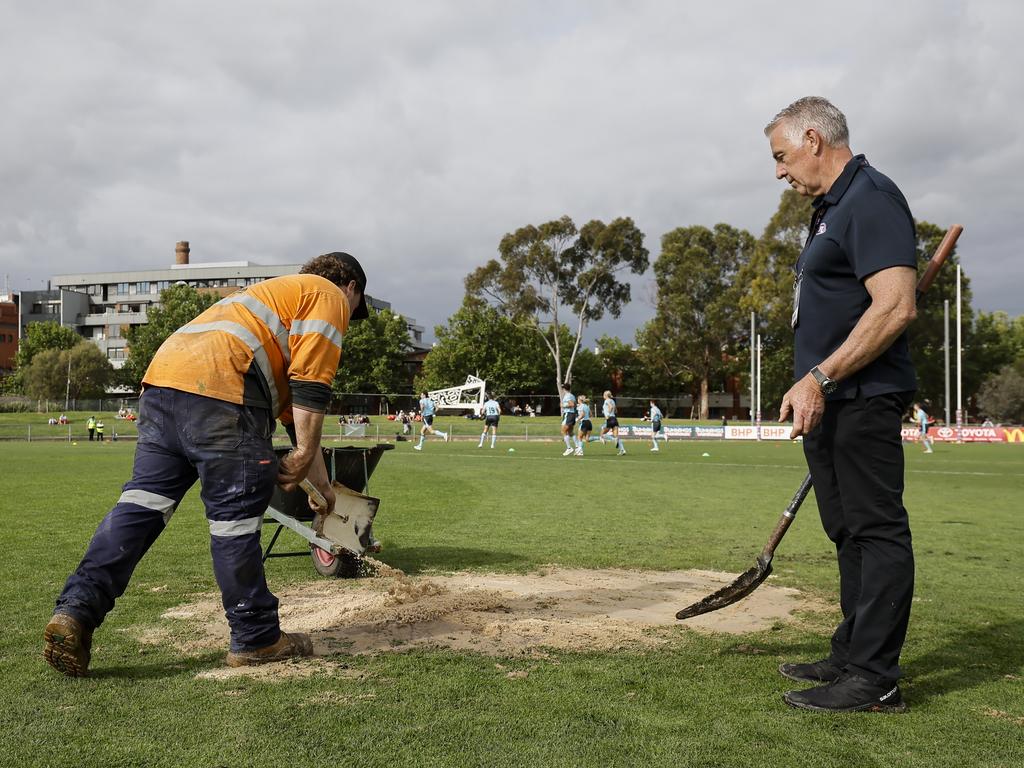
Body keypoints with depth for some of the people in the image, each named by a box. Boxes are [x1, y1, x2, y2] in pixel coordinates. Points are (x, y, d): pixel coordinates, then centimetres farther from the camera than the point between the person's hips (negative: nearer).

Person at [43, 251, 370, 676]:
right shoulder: (329, 296, 14)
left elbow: (295, 412, 41)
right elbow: (310, 387, -5)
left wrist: (322, 486, 43)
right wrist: (304, 456, -3)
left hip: (162, 379, 9)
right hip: (217, 387, -9)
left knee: (142, 502, 7)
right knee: (236, 515, -1)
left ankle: (75, 611, -1)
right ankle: (256, 639, 9)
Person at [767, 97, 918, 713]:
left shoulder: (872, 198, -12)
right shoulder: (832, 207, 20)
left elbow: (895, 308, -23)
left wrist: (819, 378, -23)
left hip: (862, 398, -11)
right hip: (830, 403, 11)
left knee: (877, 530, -5)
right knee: (850, 532, 15)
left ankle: (875, 680, 1)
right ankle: (852, 657, 25)